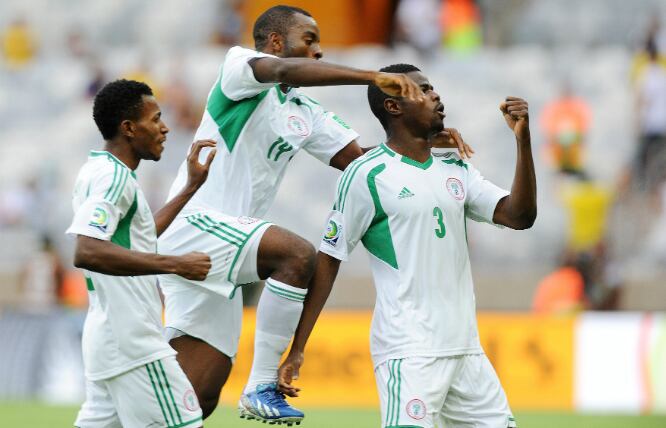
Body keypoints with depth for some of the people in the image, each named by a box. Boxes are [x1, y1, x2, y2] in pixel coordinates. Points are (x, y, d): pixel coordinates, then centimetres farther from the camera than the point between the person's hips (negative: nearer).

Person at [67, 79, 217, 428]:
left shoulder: (102, 172, 18)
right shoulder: (111, 176, -13)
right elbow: (86, 252, -28)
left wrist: (192, 187, 33)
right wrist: (174, 264, -27)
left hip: (109, 341, 10)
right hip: (133, 345, -10)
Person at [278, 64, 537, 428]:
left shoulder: (456, 171, 14)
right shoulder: (367, 176, -5)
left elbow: (519, 216, 5)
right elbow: (328, 261, -4)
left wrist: (523, 140, -5)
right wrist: (297, 349, -7)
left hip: (464, 349, 7)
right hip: (408, 353, -7)